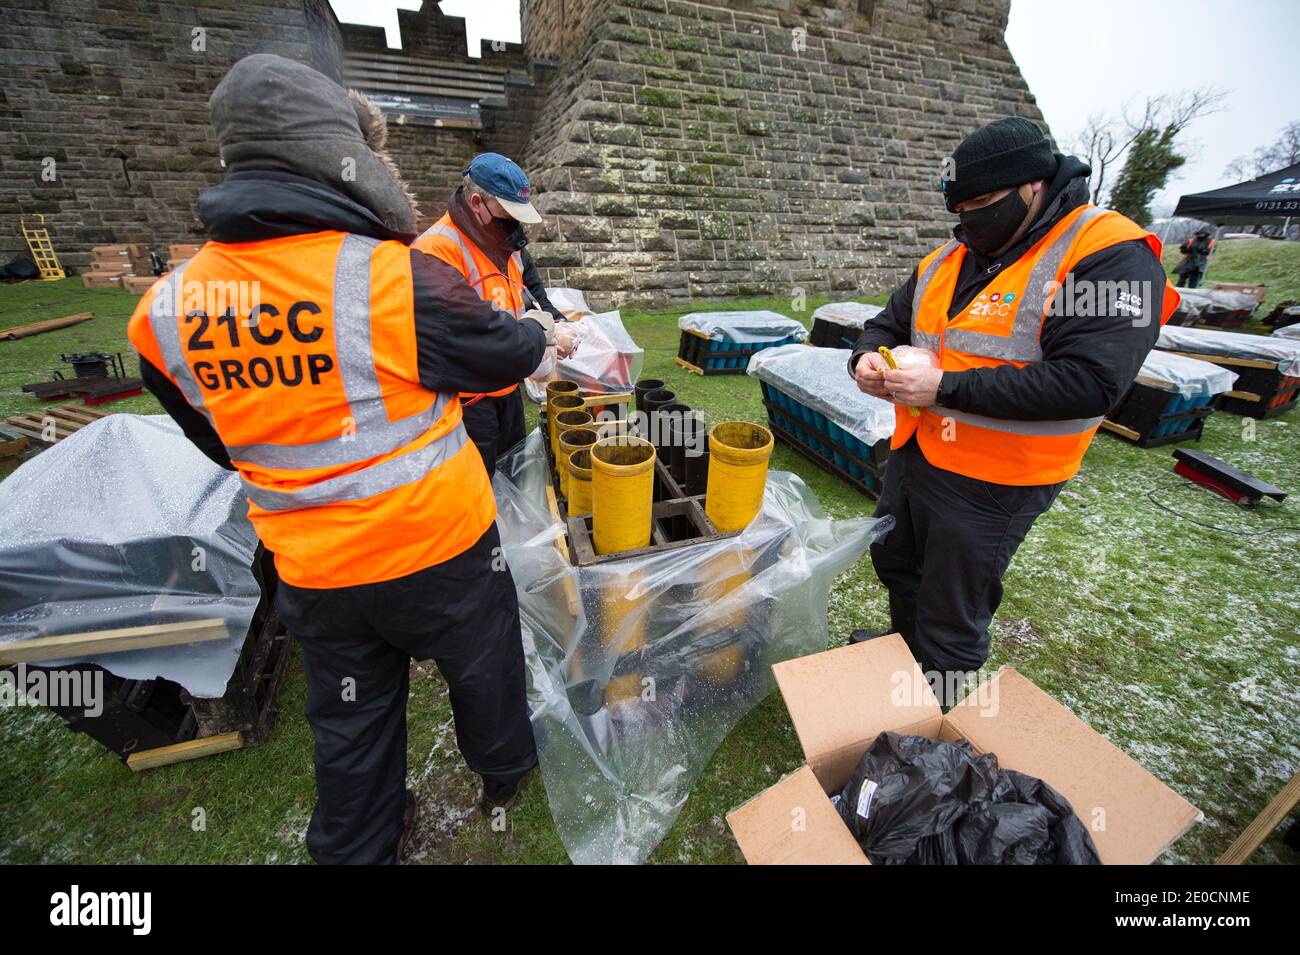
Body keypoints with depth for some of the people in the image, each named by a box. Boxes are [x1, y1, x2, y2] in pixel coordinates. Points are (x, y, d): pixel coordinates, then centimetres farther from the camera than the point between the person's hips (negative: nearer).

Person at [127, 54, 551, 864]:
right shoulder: (396, 276, -23)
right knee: (482, 665, 25)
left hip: (312, 570, 5)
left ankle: (356, 847, 51)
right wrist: (546, 335, 15)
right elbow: (505, 351, -8)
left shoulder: (167, 306, -4)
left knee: (351, 718, 25)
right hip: (437, 545, -4)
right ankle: (506, 771, 54)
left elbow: (221, 440, 8)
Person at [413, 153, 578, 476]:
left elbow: (531, 286, 18)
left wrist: (556, 321, -3)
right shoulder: (439, 248, -21)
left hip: (508, 385, 8)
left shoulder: (505, 240, 7)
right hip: (469, 397, -8)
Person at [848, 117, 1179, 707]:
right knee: (895, 564, 26)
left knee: (951, 618, 9)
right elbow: (890, 322, 15)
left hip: (989, 482, -7)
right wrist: (868, 356, -9)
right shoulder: (947, 259, 8)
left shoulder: (1110, 256, -14)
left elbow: (1089, 381, -24)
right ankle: (905, 651, 53)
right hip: (912, 454, 8)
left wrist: (946, 388, -27)